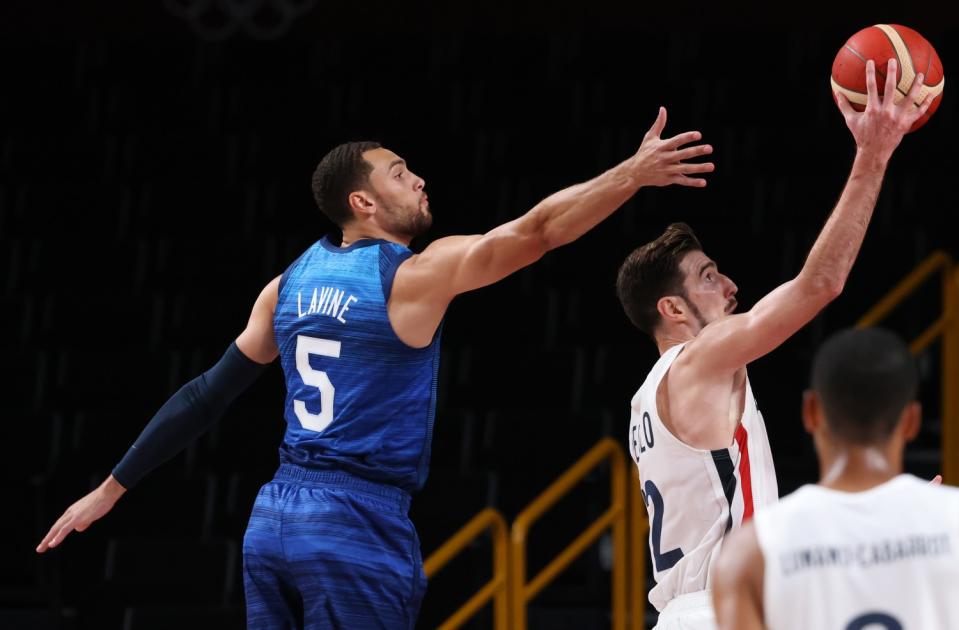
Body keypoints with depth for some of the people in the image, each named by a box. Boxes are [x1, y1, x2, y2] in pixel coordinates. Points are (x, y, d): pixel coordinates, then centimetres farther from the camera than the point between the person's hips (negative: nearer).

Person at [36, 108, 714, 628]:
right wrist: (633, 174, -12)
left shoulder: (289, 285, 12)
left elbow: (206, 396, 12)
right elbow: (536, 230, -14)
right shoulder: (418, 276, -6)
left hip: (273, 522, 7)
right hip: (359, 525, -7)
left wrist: (112, 489, 17)